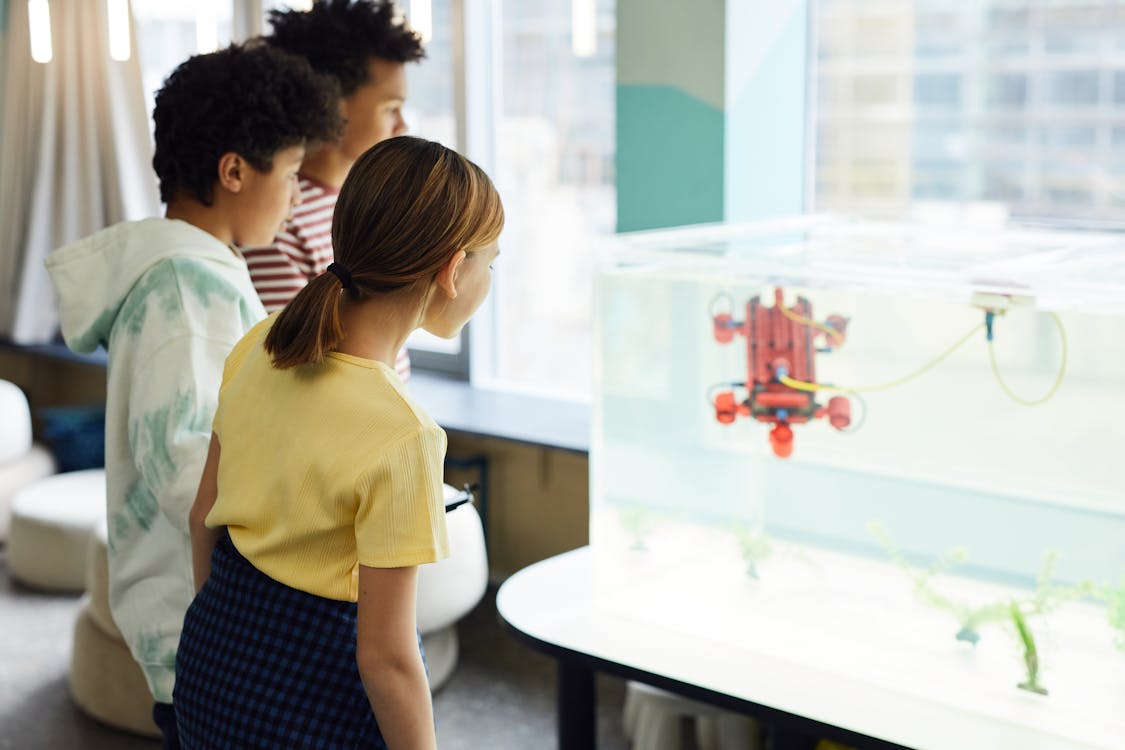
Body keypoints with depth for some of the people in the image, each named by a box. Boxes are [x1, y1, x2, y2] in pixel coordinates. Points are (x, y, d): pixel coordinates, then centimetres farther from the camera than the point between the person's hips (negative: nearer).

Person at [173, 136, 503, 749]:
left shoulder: (259, 346, -7)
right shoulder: (400, 437, -28)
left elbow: (203, 516, 6)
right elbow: (385, 656, -22)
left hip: (214, 658, 7)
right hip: (321, 698, -6)